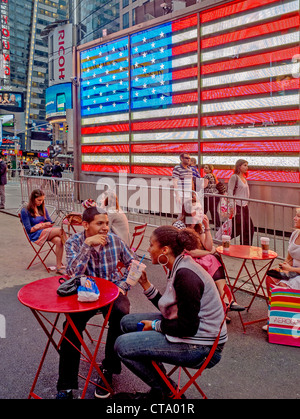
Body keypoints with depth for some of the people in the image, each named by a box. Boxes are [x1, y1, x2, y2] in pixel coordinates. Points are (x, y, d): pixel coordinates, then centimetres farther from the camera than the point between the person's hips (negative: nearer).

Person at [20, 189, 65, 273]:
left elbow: (50, 222, 18)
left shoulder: (42, 208, 15)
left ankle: (59, 267, -25)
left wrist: (49, 224, -6)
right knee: (60, 230, -26)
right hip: (35, 235, -6)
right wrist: (43, 225, -12)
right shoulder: (25, 211, -4)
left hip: (46, 232, 6)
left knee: (59, 241, -28)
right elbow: (29, 229, -7)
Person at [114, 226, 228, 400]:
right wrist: (145, 283, 6)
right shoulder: (180, 268, 5)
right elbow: (169, 309, 11)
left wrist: (156, 325, -10)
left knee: (122, 345, -13)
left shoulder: (185, 275, -26)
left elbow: (187, 328, -25)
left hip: (201, 347, -10)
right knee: (128, 322, 13)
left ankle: (164, 390, 9)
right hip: (191, 329, 10)